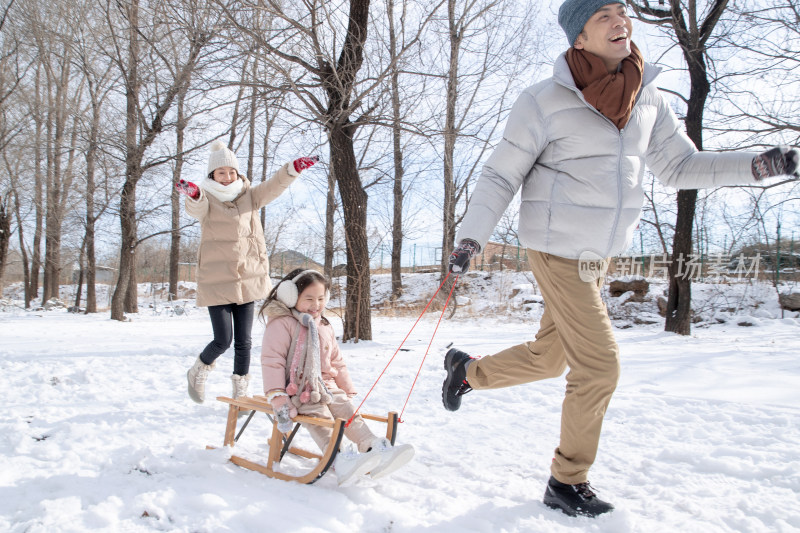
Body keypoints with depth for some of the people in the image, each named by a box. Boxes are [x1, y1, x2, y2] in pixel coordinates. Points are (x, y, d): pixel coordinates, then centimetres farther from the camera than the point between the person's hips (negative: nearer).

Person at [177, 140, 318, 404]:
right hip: (216, 281, -3)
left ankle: (240, 393, 21)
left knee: (243, 342, 6)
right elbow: (196, 207, -25)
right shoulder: (206, 200, -2)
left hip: (248, 278, 3)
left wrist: (293, 169, -27)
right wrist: (193, 193, -49)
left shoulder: (249, 197, 8)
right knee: (223, 340, -3)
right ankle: (198, 371, 28)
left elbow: (273, 186, -8)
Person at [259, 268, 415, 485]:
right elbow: (272, 362, -12)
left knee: (349, 412, -15)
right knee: (321, 417, -29)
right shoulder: (282, 323, -5)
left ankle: (375, 448, -31)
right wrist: (278, 399, -21)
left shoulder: (325, 327, 20)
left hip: (326, 386, 7)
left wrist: (348, 391, 16)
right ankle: (339, 459, -49)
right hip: (297, 391, -7)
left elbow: (337, 362, 24)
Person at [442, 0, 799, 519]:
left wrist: (758, 164, -2)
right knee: (599, 368, -5)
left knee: (549, 358, 16)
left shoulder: (648, 99, 6)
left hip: (600, 255, 7)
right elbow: (501, 176, -7)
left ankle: (467, 369, 43)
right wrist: (471, 237, -17)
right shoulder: (545, 101, -11)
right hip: (558, 251, -7)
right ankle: (567, 484, 16)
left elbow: (681, 166, 11)